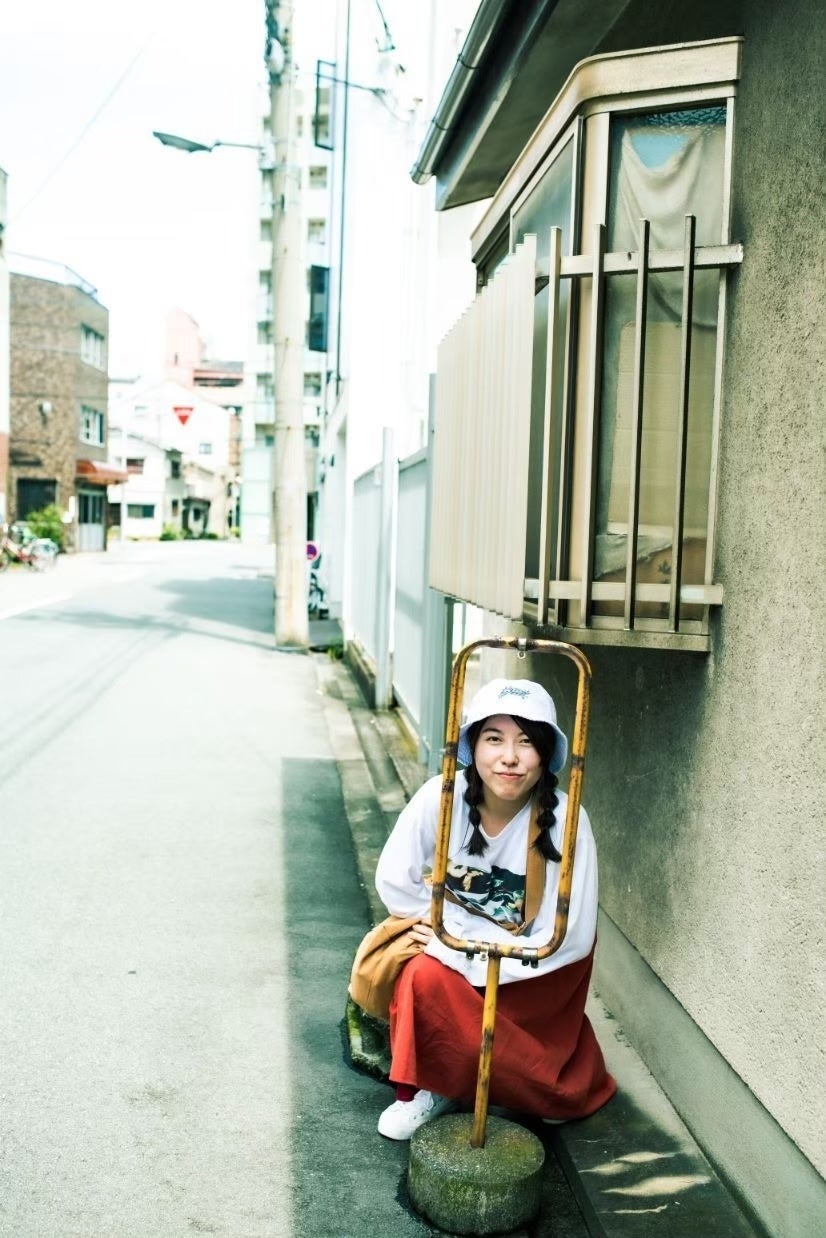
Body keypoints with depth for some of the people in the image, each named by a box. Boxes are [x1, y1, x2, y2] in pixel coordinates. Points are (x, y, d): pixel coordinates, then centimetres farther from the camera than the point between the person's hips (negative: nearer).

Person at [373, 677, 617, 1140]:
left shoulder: (564, 820, -26)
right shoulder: (442, 797, -21)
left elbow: (571, 938, -23)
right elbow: (394, 882, -10)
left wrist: (460, 946, -24)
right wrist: (455, 926, -17)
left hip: (536, 963, -2)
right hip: (452, 936, 2)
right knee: (424, 977, -29)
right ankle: (422, 1087, -2)